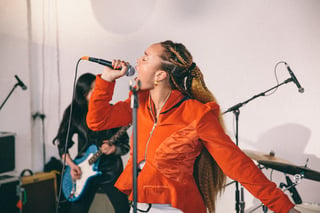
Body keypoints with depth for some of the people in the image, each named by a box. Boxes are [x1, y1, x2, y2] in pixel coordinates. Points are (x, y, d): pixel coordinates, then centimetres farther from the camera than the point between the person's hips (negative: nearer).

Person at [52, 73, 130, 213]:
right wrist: (71, 165, -4)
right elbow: (62, 143, 8)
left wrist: (112, 149, -18)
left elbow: (125, 145, 2)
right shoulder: (74, 113, 2)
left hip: (111, 171, -1)